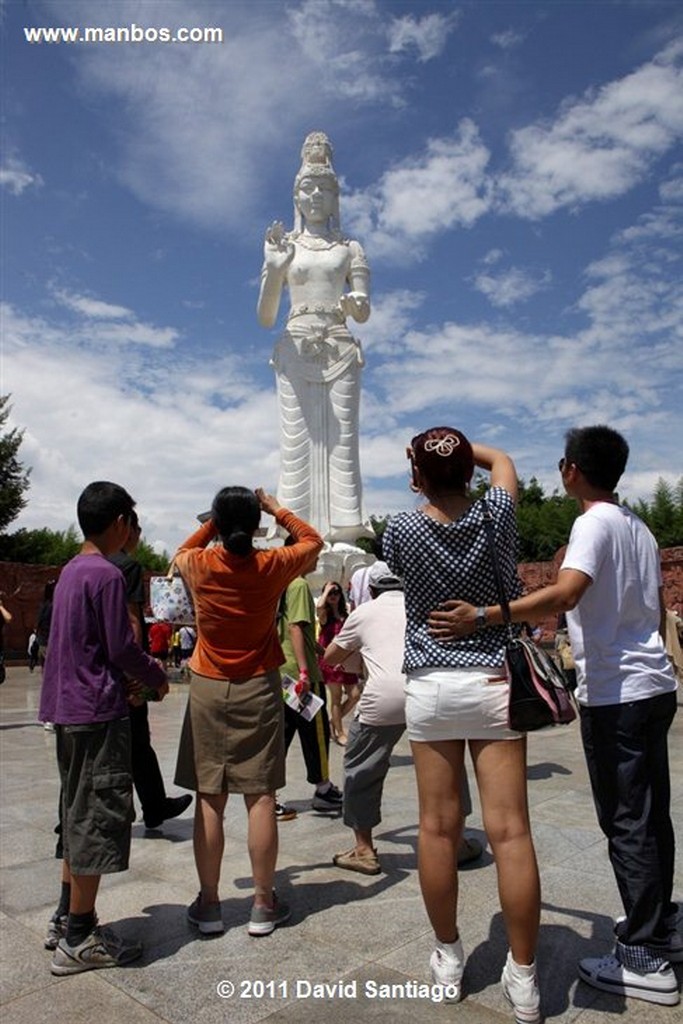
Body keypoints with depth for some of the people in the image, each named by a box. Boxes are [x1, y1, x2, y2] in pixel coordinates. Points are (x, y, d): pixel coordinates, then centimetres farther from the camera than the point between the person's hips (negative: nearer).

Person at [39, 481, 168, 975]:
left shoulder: (72, 571, 12)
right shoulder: (107, 575, -16)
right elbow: (121, 648, -17)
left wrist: (132, 678, 15)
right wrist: (157, 676, 0)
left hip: (69, 707, 10)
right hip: (98, 710, -10)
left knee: (79, 814, 18)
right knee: (98, 816, 0)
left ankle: (67, 917, 29)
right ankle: (78, 939, 10)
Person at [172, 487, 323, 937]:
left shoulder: (199, 565, -6)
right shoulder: (272, 566, -8)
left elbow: (183, 550, 20)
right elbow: (313, 539, 11)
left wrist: (217, 522, 16)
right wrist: (278, 509, 18)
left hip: (208, 689, 1)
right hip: (259, 689, -1)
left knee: (209, 799, 7)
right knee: (261, 798, 4)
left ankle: (209, 904, 17)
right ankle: (264, 905, 14)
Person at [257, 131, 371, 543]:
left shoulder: (349, 249, 16)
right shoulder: (283, 247, 14)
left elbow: (365, 311, 8)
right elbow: (265, 319, 8)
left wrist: (354, 304, -16)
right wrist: (273, 270, -9)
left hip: (340, 349, 1)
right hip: (297, 348, 0)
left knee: (341, 445, -7)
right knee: (297, 445, -7)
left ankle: (345, 536, -9)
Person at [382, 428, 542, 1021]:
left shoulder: (403, 529, -7)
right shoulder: (496, 515, -4)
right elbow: (501, 459, 17)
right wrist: (457, 447, 20)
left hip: (430, 687, 0)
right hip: (494, 682, 0)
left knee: (438, 827, 9)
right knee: (509, 829, 2)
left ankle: (448, 957, 25)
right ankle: (523, 976, 12)